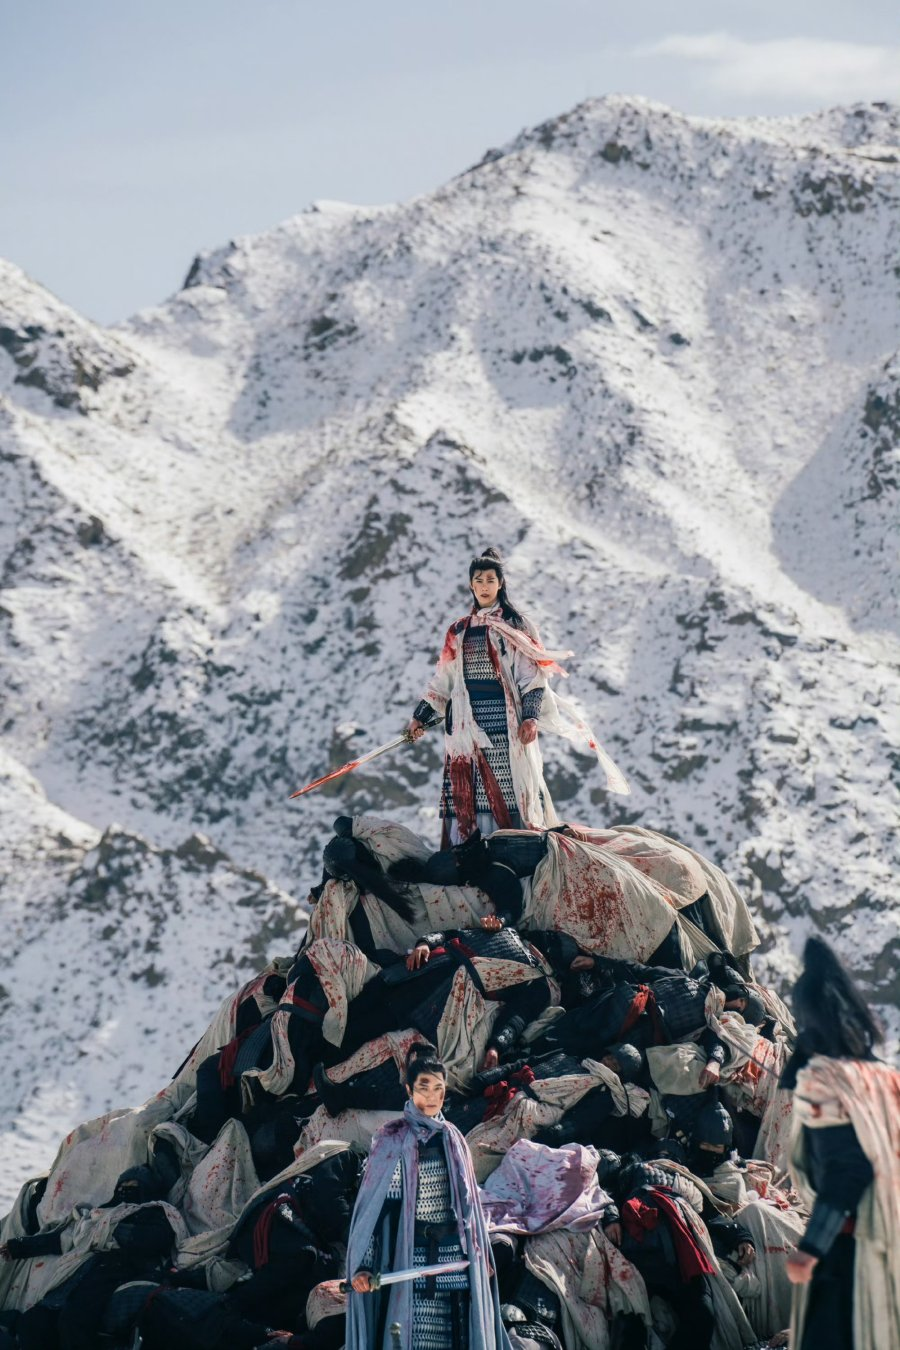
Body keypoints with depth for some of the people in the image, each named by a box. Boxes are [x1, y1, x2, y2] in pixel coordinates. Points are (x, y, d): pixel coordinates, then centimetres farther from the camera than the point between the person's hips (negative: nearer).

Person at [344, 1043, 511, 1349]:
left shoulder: (451, 1138, 11)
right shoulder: (392, 1139, -5)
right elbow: (371, 1204, -8)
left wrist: (482, 1256, 17)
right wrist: (362, 1266, -16)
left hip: (455, 1258, 5)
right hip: (412, 1259, -5)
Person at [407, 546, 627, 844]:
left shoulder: (516, 626, 6)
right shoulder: (459, 632, 18)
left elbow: (532, 676, -2)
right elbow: (443, 682, 19)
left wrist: (531, 717, -15)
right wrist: (420, 717, 12)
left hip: (505, 719, -3)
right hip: (468, 726, 4)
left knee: (510, 792, -11)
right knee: (468, 796, -4)